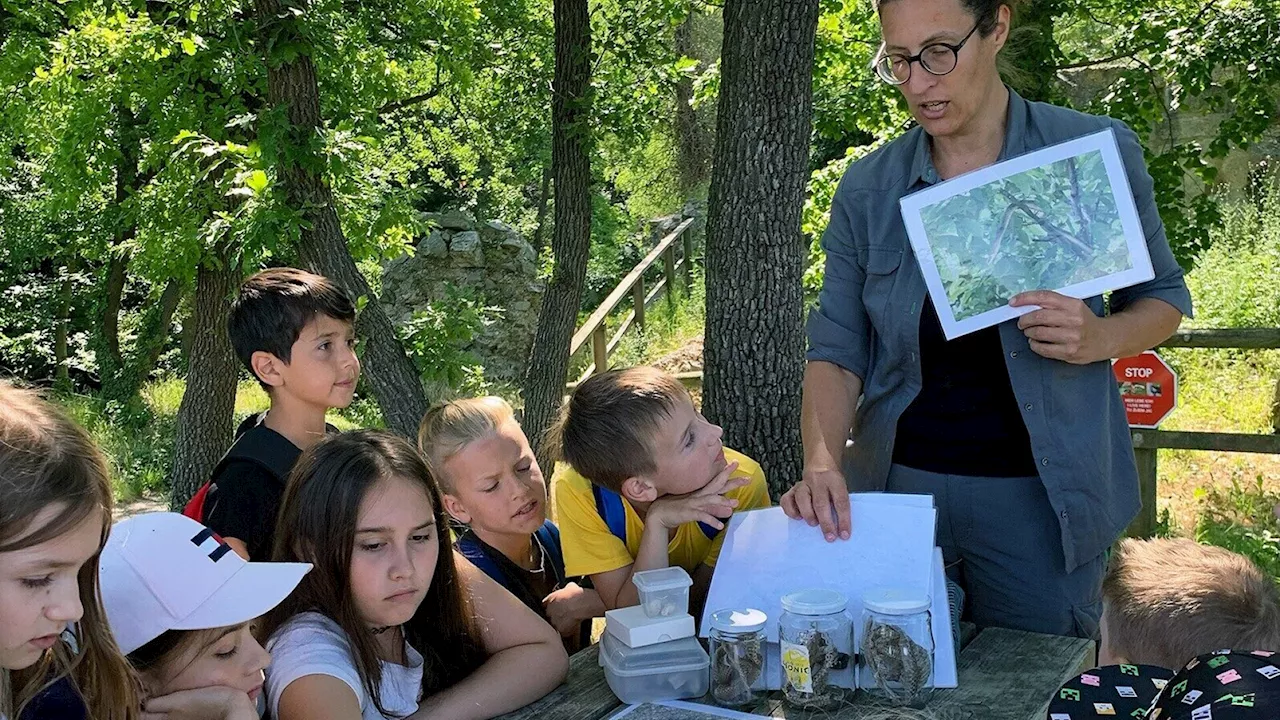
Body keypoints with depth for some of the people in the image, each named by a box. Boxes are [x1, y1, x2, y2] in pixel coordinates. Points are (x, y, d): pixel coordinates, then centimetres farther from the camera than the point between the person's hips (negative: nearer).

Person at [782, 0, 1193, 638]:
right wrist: (822, 462, -20)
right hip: (899, 486, 2)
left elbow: (1163, 298, 5)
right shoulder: (867, 189, -1)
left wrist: (1097, 339, -17)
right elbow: (837, 349, -2)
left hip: (1036, 497, -2)